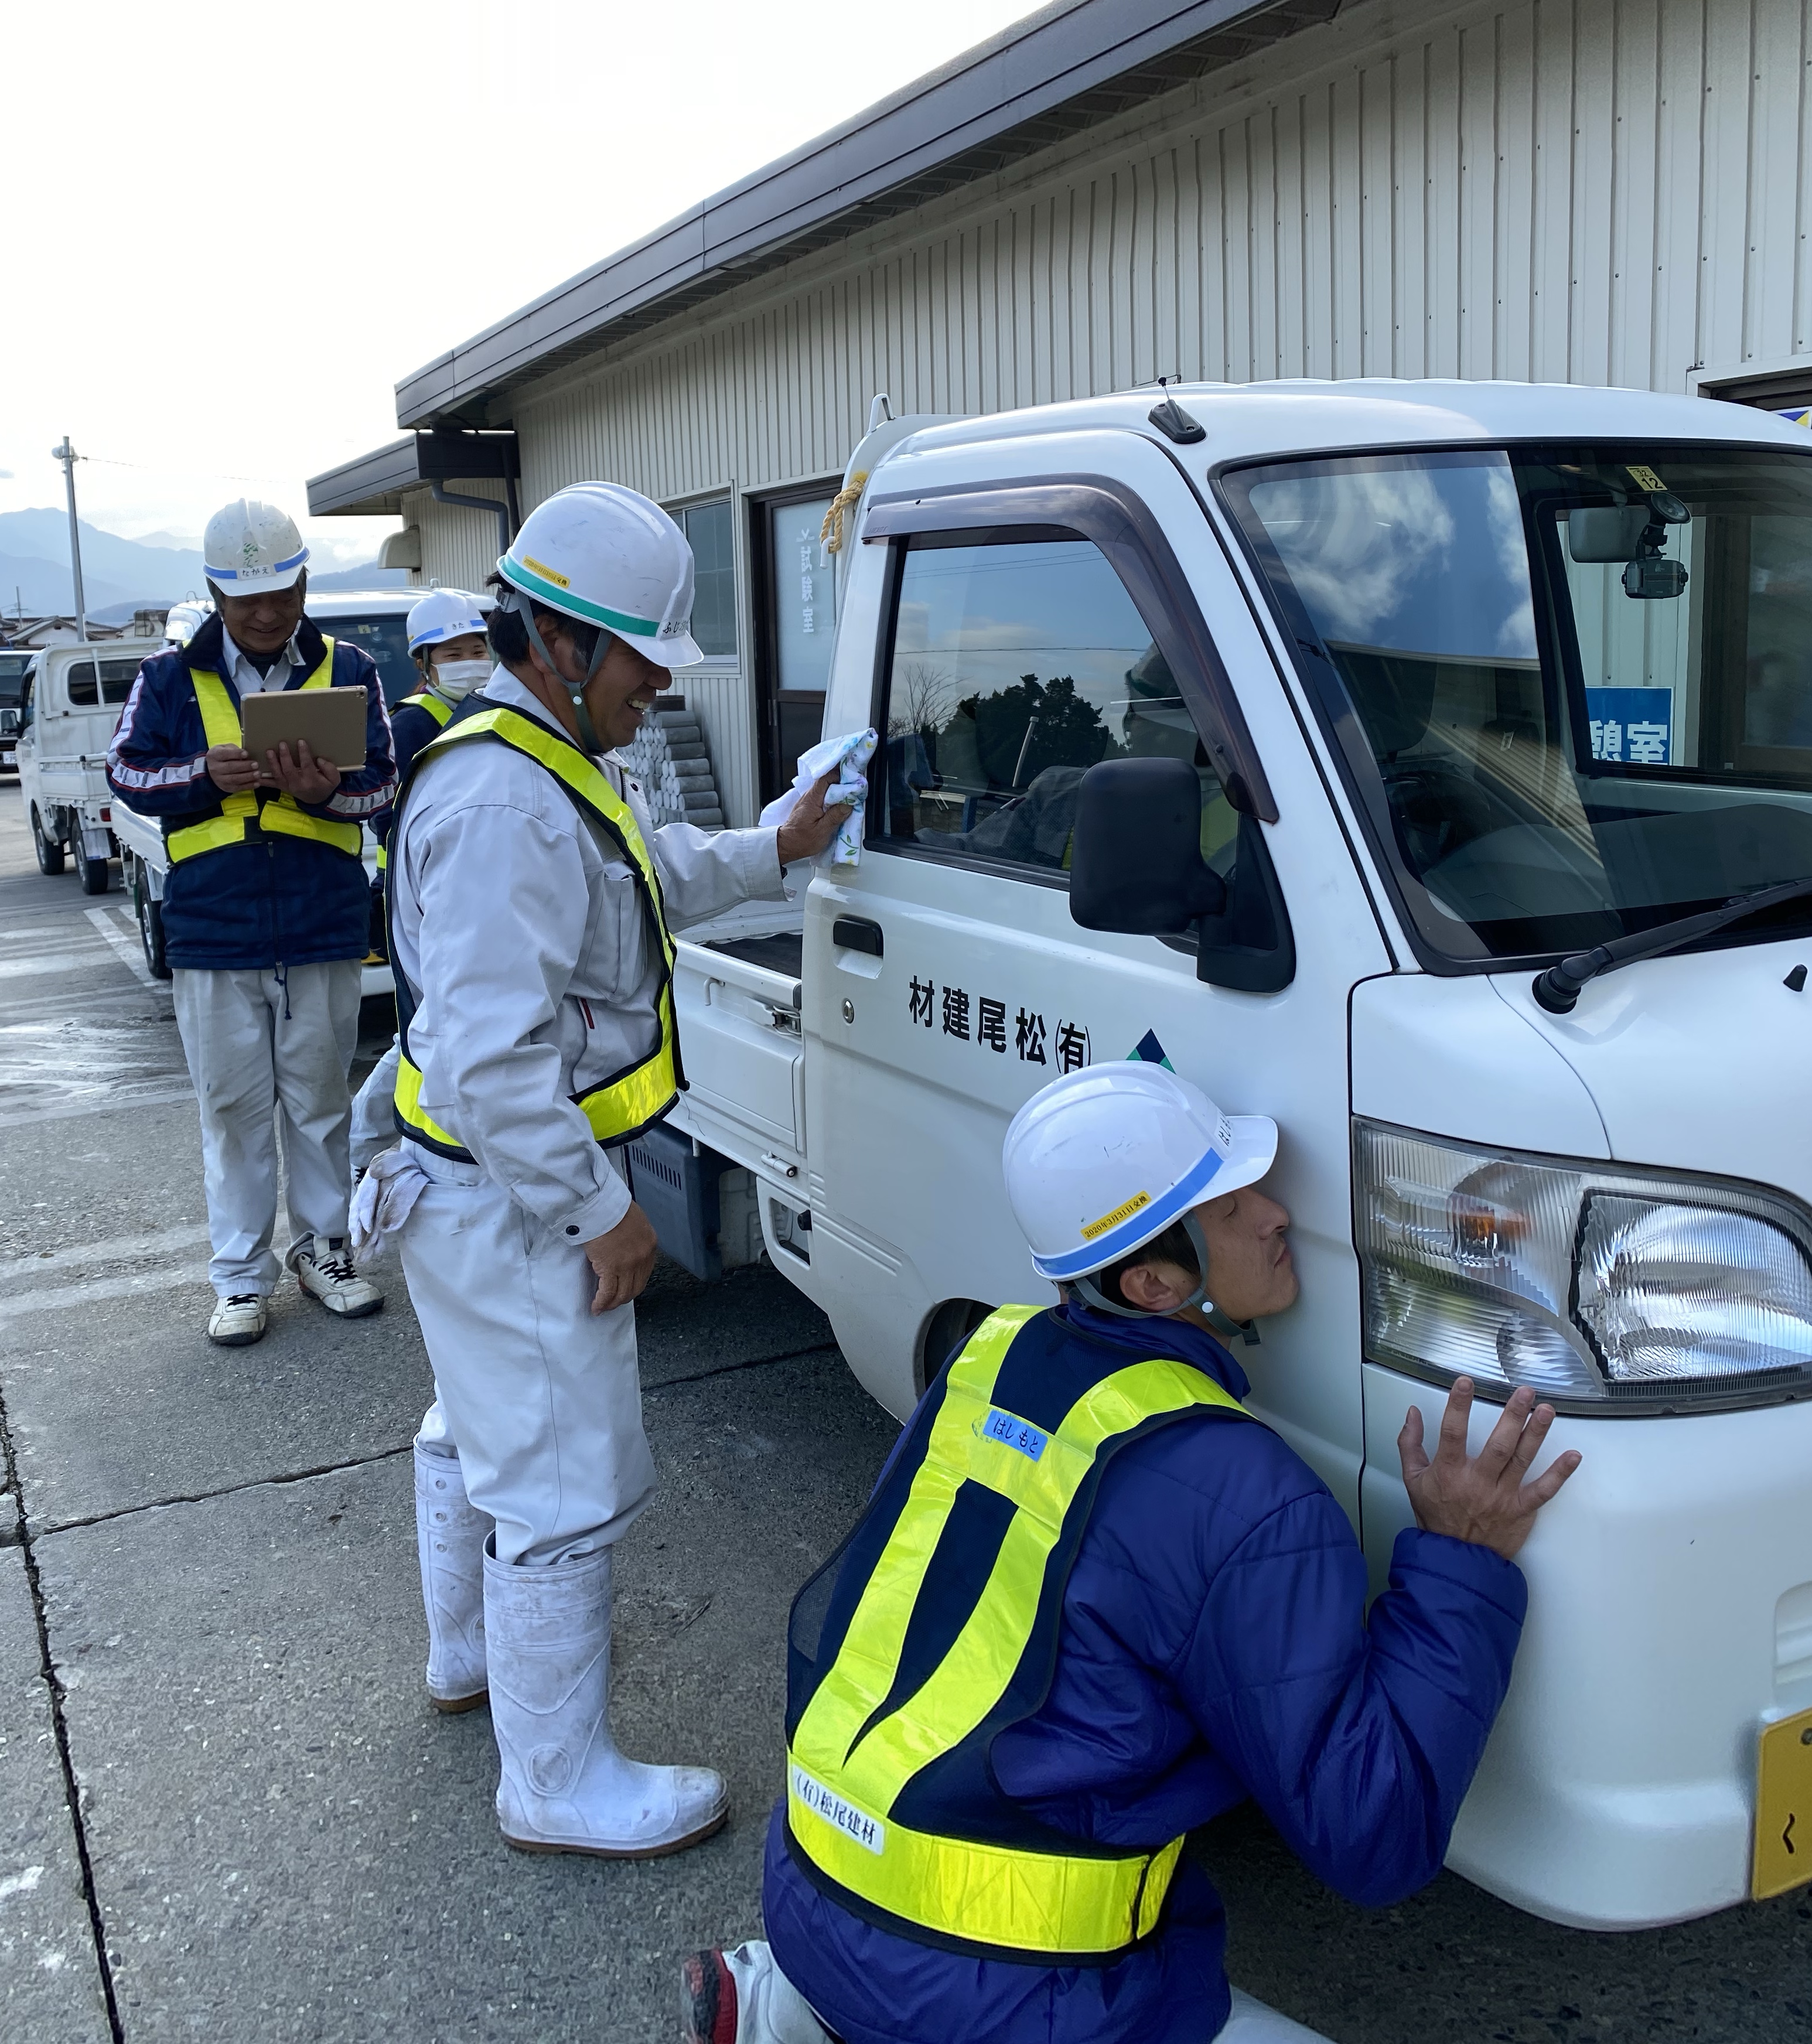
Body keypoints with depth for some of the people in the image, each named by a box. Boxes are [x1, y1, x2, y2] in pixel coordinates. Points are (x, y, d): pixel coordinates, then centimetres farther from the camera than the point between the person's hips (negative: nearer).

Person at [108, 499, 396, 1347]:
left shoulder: (348, 671, 3)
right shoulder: (171, 675, 2)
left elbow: (382, 780, 1)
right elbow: (128, 771, 3)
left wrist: (327, 791, -21)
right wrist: (206, 775, -16)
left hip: (323, 928, 1)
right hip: (213, 933, 0)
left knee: (320, 1099, 12)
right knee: (234, 1108, 7)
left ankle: (323, 1247, 28)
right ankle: (242, 1276, 18)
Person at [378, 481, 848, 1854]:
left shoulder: (551, 771, 9)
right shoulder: (502, 803, -27)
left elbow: (659, 877, 28)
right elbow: (488, 1056, -31)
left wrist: (774, 854, 19)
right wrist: (601, 1210, -25)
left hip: (488, 1193, 12)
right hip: (515, 1202, -12)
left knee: (482, 1431, 27)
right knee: (570, 1487, -1)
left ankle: (472, 1651, 49)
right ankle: (560, 1784, 15)